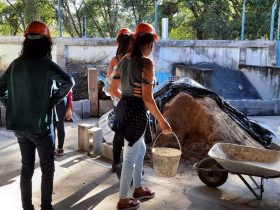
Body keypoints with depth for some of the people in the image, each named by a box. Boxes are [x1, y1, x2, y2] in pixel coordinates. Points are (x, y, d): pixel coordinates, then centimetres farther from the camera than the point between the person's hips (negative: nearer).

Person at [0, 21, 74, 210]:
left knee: (27, 168, 17)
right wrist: (54, 100, -14)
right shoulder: (45, 64, -13)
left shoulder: (16, 64, 5)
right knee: (47, 169, 9)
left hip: (19, 125, 6)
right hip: (39, 125, -6)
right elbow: (69, 82, -26)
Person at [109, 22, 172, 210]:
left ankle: (138, 188, 40)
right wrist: (162, 121, -14)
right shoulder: (146, 63, -17)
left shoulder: (124, 60, 7)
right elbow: (147, 98, -21)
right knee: (130, 157, 6)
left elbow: (113, 90, 10)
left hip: (123, 108, 9)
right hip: (137, 112, -9)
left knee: (140, 150, 25)